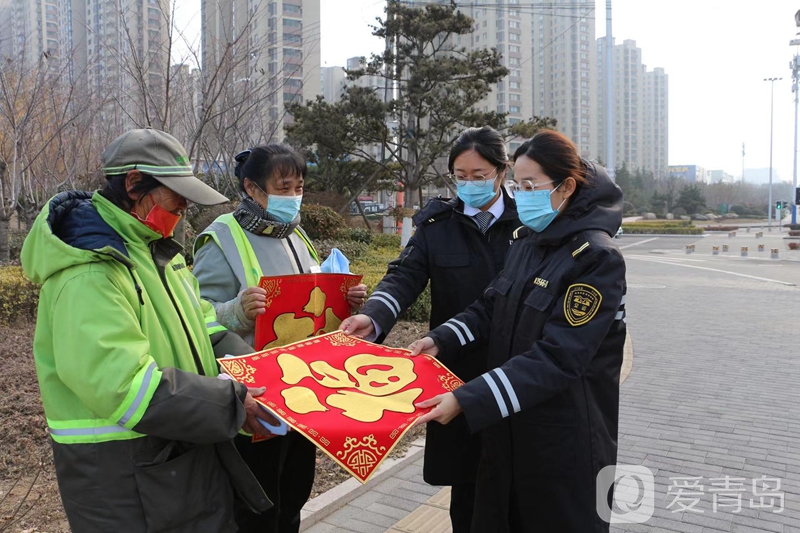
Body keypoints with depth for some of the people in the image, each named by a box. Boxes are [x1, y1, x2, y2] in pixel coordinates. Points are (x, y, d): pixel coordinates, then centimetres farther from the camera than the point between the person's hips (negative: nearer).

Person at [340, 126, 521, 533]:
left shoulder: (527, 222, 0)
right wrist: (373, 317, -31)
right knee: (464, 473, 9)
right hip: (459, 371, 0)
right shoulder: (438, 223, 1)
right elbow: (405, 276, -12)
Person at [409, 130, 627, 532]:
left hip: (565, 437, -7)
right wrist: (440, 340, -7)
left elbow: (557, 358, -25)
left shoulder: (597, 259, -20)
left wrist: (466, 401, -29)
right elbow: (490, 306, 11)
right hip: (508, 422, 7)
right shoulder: (527, 241, 5)